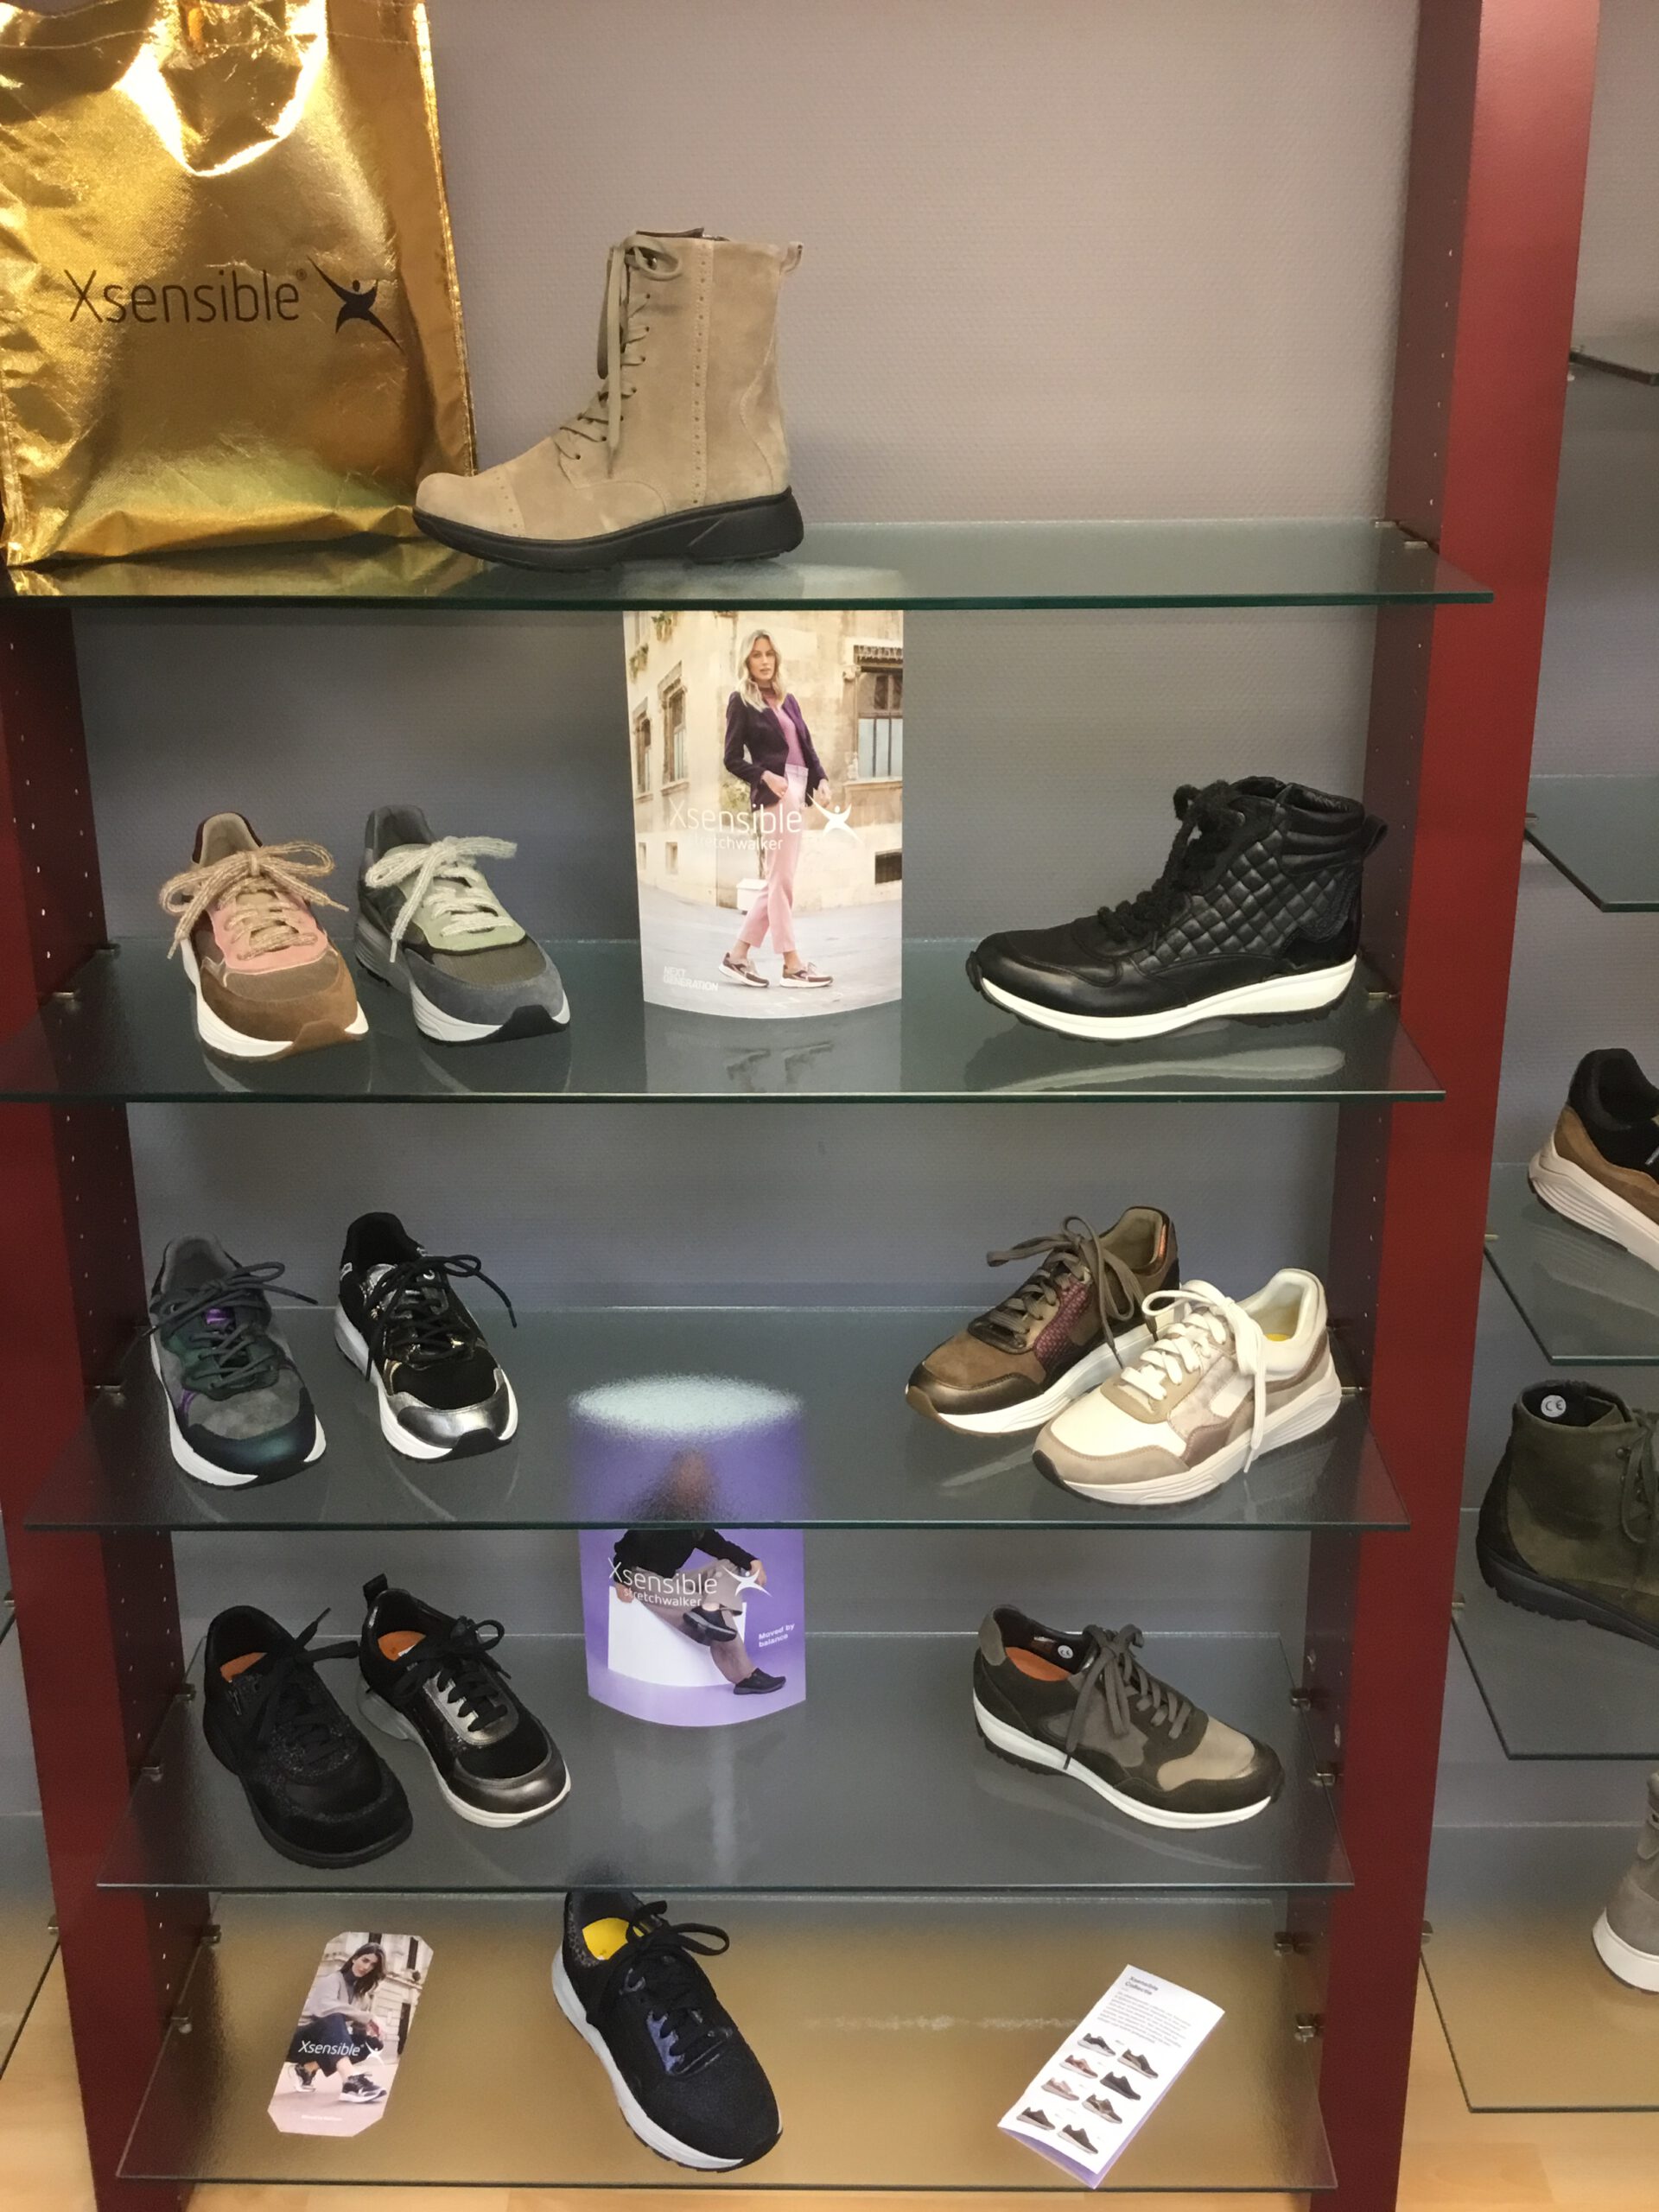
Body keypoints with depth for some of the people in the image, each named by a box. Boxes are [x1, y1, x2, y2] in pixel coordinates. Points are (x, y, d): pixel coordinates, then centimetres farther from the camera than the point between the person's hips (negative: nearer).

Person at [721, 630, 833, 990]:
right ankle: (792, 966, -2)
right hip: (773, 794, -8)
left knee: (779, 881, 8)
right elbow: (732, 759, -5)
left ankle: (738, 956, 13)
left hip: (798, 792, 8)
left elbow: (806, 745, 18)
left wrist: (820, 778, 1)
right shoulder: (740, 701, -1)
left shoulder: (787, 699, 18)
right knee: (781, 880, -5)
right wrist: (766, 776, -20)